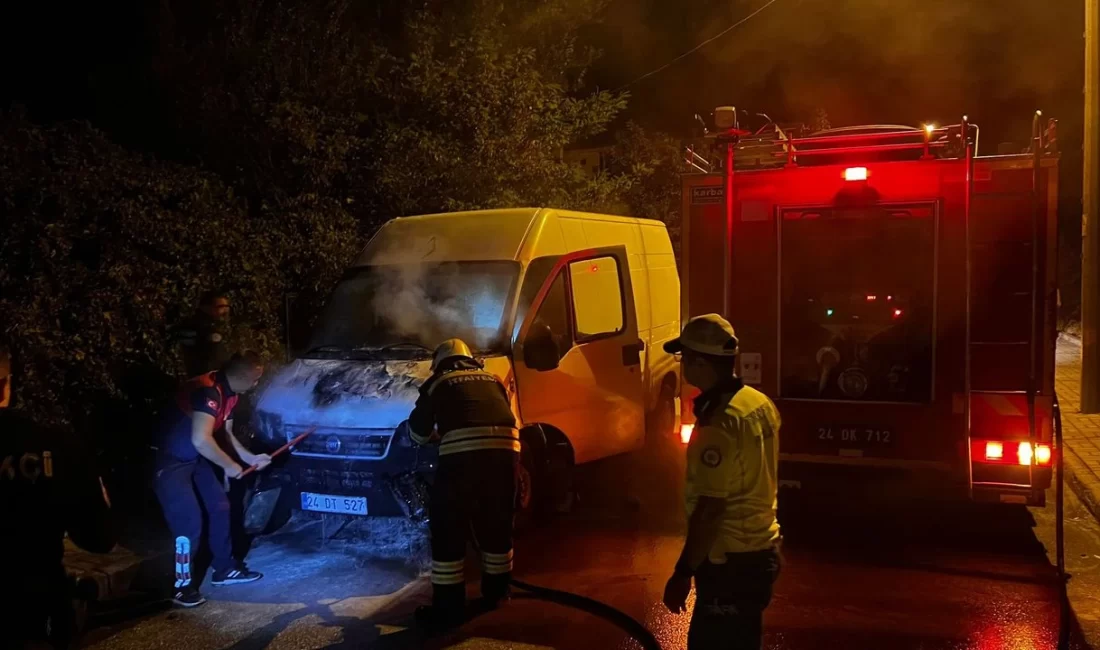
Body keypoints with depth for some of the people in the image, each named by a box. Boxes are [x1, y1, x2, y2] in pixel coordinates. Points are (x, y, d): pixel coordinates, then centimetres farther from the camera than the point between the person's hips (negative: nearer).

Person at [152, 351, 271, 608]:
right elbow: (201, 440, -38)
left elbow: (226, 434, 15)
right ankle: (183, 586, 4)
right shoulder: (208, 391, -30)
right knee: (189, 522, -11)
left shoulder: (228, 393, 2)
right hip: (170, 460, -10)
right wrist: (229, 465, -23)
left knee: (219, 507, 13)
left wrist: (250, 457, 6)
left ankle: (224, 568, 26)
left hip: (195, 458, 10)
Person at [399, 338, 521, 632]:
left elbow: (417, 430, 21)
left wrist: (435, 436, 42)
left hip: (463, 453, -4)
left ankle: (448, 606, 9)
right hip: (505, 449, 5)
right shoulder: (492, 380, 30)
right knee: (496, 524, 21)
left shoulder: (438, 383, 20)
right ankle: (496, 592, 35)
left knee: (448, 530, 6)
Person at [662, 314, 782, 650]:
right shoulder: (761, 403, 4)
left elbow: (710, 509, -24)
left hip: (731, 562, -9)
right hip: (762, 550, 9)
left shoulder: (720, 424, -25)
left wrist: (683, 572, -17)